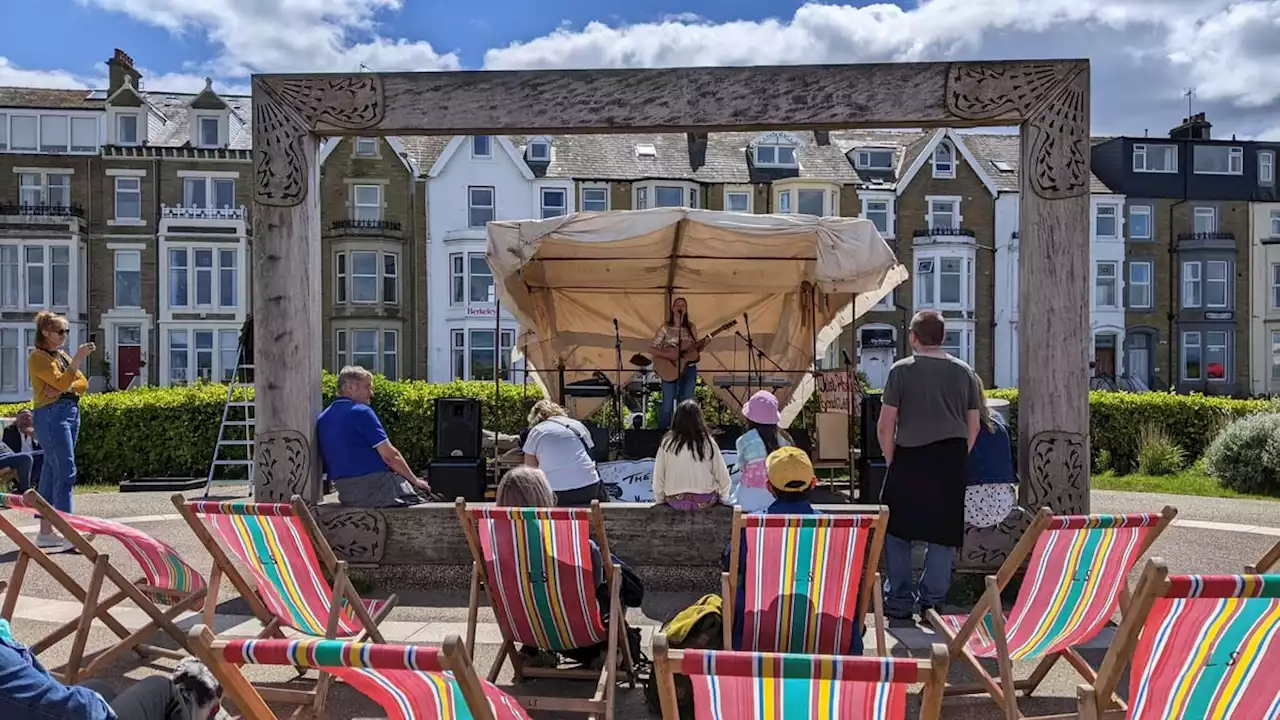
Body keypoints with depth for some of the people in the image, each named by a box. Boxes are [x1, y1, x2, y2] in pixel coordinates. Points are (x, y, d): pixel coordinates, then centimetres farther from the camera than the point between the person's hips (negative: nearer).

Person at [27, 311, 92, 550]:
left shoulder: (64, 356, 19)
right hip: (51, 414, -8)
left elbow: (83, 384, 10)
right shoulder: (38, 357, -5)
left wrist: (63, 389, -9)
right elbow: (61, 382, -18)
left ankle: (45, 532, 16)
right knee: (66, 473, -14)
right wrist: (78, 358, -24)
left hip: (71, 412, 8)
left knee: (52, 473, 11)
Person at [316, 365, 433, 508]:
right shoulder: (361, 412, -11)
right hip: (374, 489, -8)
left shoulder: (321, 419, 13)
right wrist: (416, 481, -1)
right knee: (424, 490, 6)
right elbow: (390, 456, -14)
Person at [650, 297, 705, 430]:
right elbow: (653, 349, -6)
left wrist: (704, 343, -6)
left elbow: (695, 350, 13)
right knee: (667, 405, -5)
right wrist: (669, 355, -19)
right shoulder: (666, 328, -4)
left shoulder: (691, 328, 6)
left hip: (689, 369, 3)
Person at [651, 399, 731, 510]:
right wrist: (724, 498, 10)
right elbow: (722, 475, -6)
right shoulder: (708, 442, -12)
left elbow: (658, 477, -6)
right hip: (705, 502, 0)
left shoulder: (667, 443, -12)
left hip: (675, 501, 1)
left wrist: (660, 499, 10)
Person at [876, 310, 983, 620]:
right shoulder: (964, 371, 5)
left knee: (898, 530, 10)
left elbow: (885, 426, -7)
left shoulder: (902, 370, -5)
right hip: (952, 461, 3)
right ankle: (932, 601, 16)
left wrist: (891, 461, 5)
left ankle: (899, 600, 13)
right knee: (944, 533, 11)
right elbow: (973, 425, 9)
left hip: (910, 458, -3)